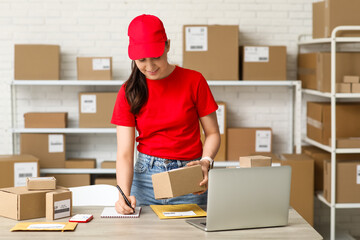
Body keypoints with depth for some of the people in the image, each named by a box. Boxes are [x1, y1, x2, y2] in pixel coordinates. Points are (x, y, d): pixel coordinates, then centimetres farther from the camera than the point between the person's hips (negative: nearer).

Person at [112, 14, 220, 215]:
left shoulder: (193, 81, -5)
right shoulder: (129, 92, -1)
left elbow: (213, 133, 1)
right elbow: (124, 153, -6)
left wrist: (206, 162, -19)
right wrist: (124, 195, -22)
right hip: (146, 176, 1)